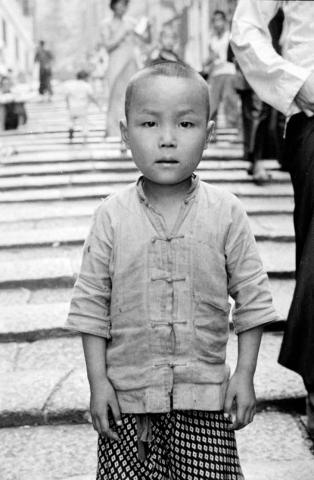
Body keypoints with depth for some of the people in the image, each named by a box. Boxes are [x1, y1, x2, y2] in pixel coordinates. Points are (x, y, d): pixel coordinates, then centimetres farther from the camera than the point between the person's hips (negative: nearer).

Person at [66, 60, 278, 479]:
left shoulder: (226, 213, -4)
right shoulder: (112, 216, -4)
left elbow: (252, 297, 1)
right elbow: (91, 304, 0)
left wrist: (245, 374, -1)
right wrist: (97, 381, -3)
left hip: (205, 394, 0)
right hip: (127, 391, 0)